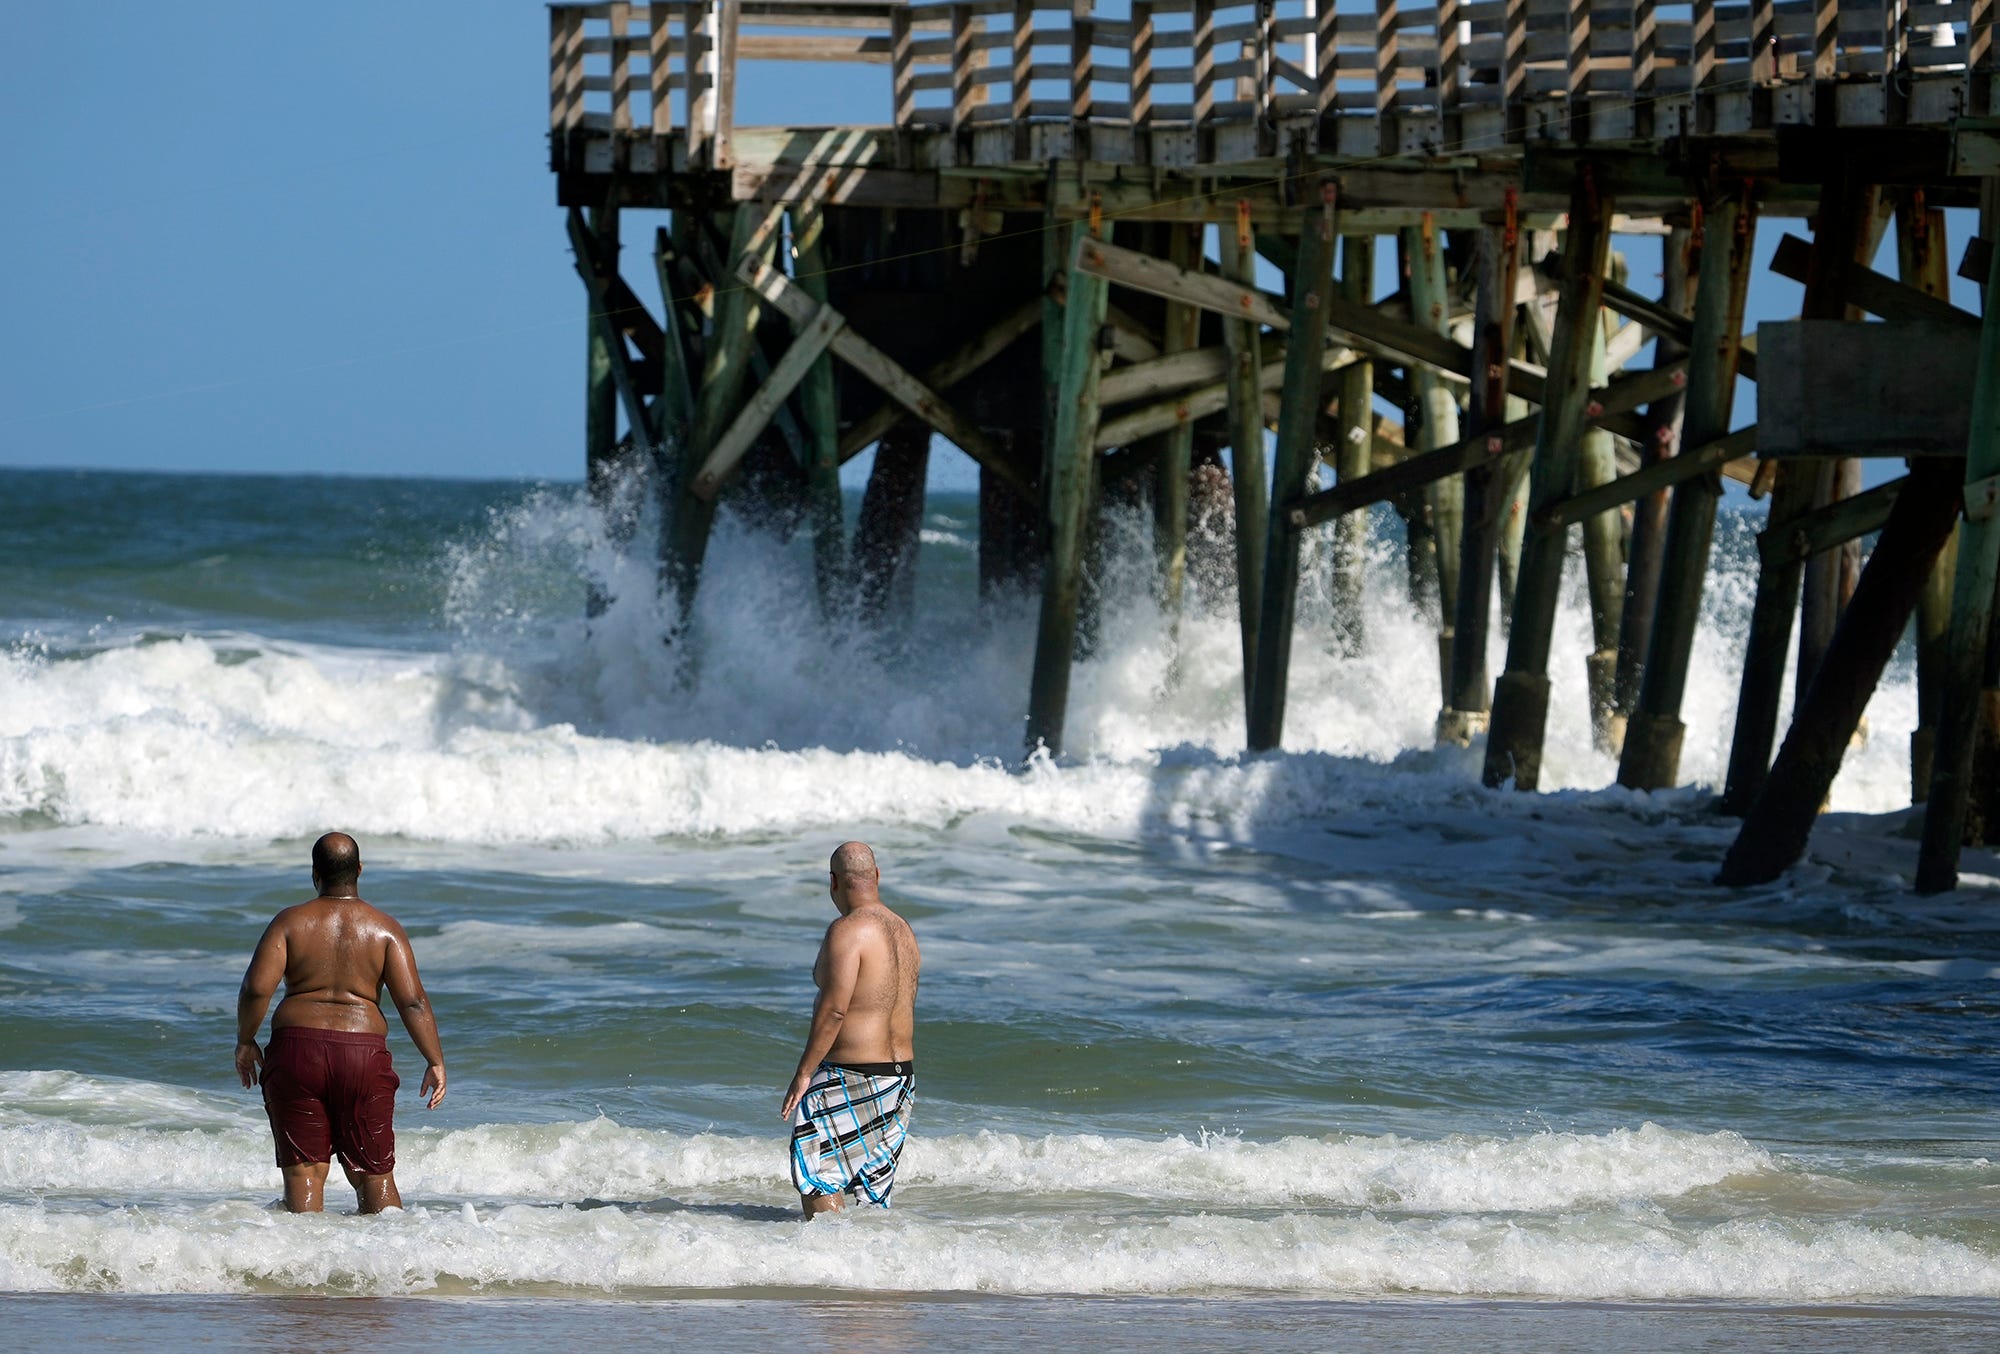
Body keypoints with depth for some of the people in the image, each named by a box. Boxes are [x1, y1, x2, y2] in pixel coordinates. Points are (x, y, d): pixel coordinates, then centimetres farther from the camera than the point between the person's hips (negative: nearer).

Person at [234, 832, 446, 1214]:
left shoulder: (290, 922, 2)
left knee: (303, 1172, 2)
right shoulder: (384, 928, 3)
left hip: (297, 1052, -1)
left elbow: (256, 988, -8)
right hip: (364, 1055, 1)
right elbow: (412, 1000, -5)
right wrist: (436, 1062, 0)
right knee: (375, 1175, 9)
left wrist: (245, 1042, 7)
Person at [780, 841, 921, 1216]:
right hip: (902, 1072, 9)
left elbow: (834, 1009, -22)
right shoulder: (903, 931, 11)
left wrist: (803, 1073, -17)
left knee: (814, 1172, -4)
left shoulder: (847, 931, -16)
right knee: (875, 1180, 13)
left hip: (851, 1078, -9)